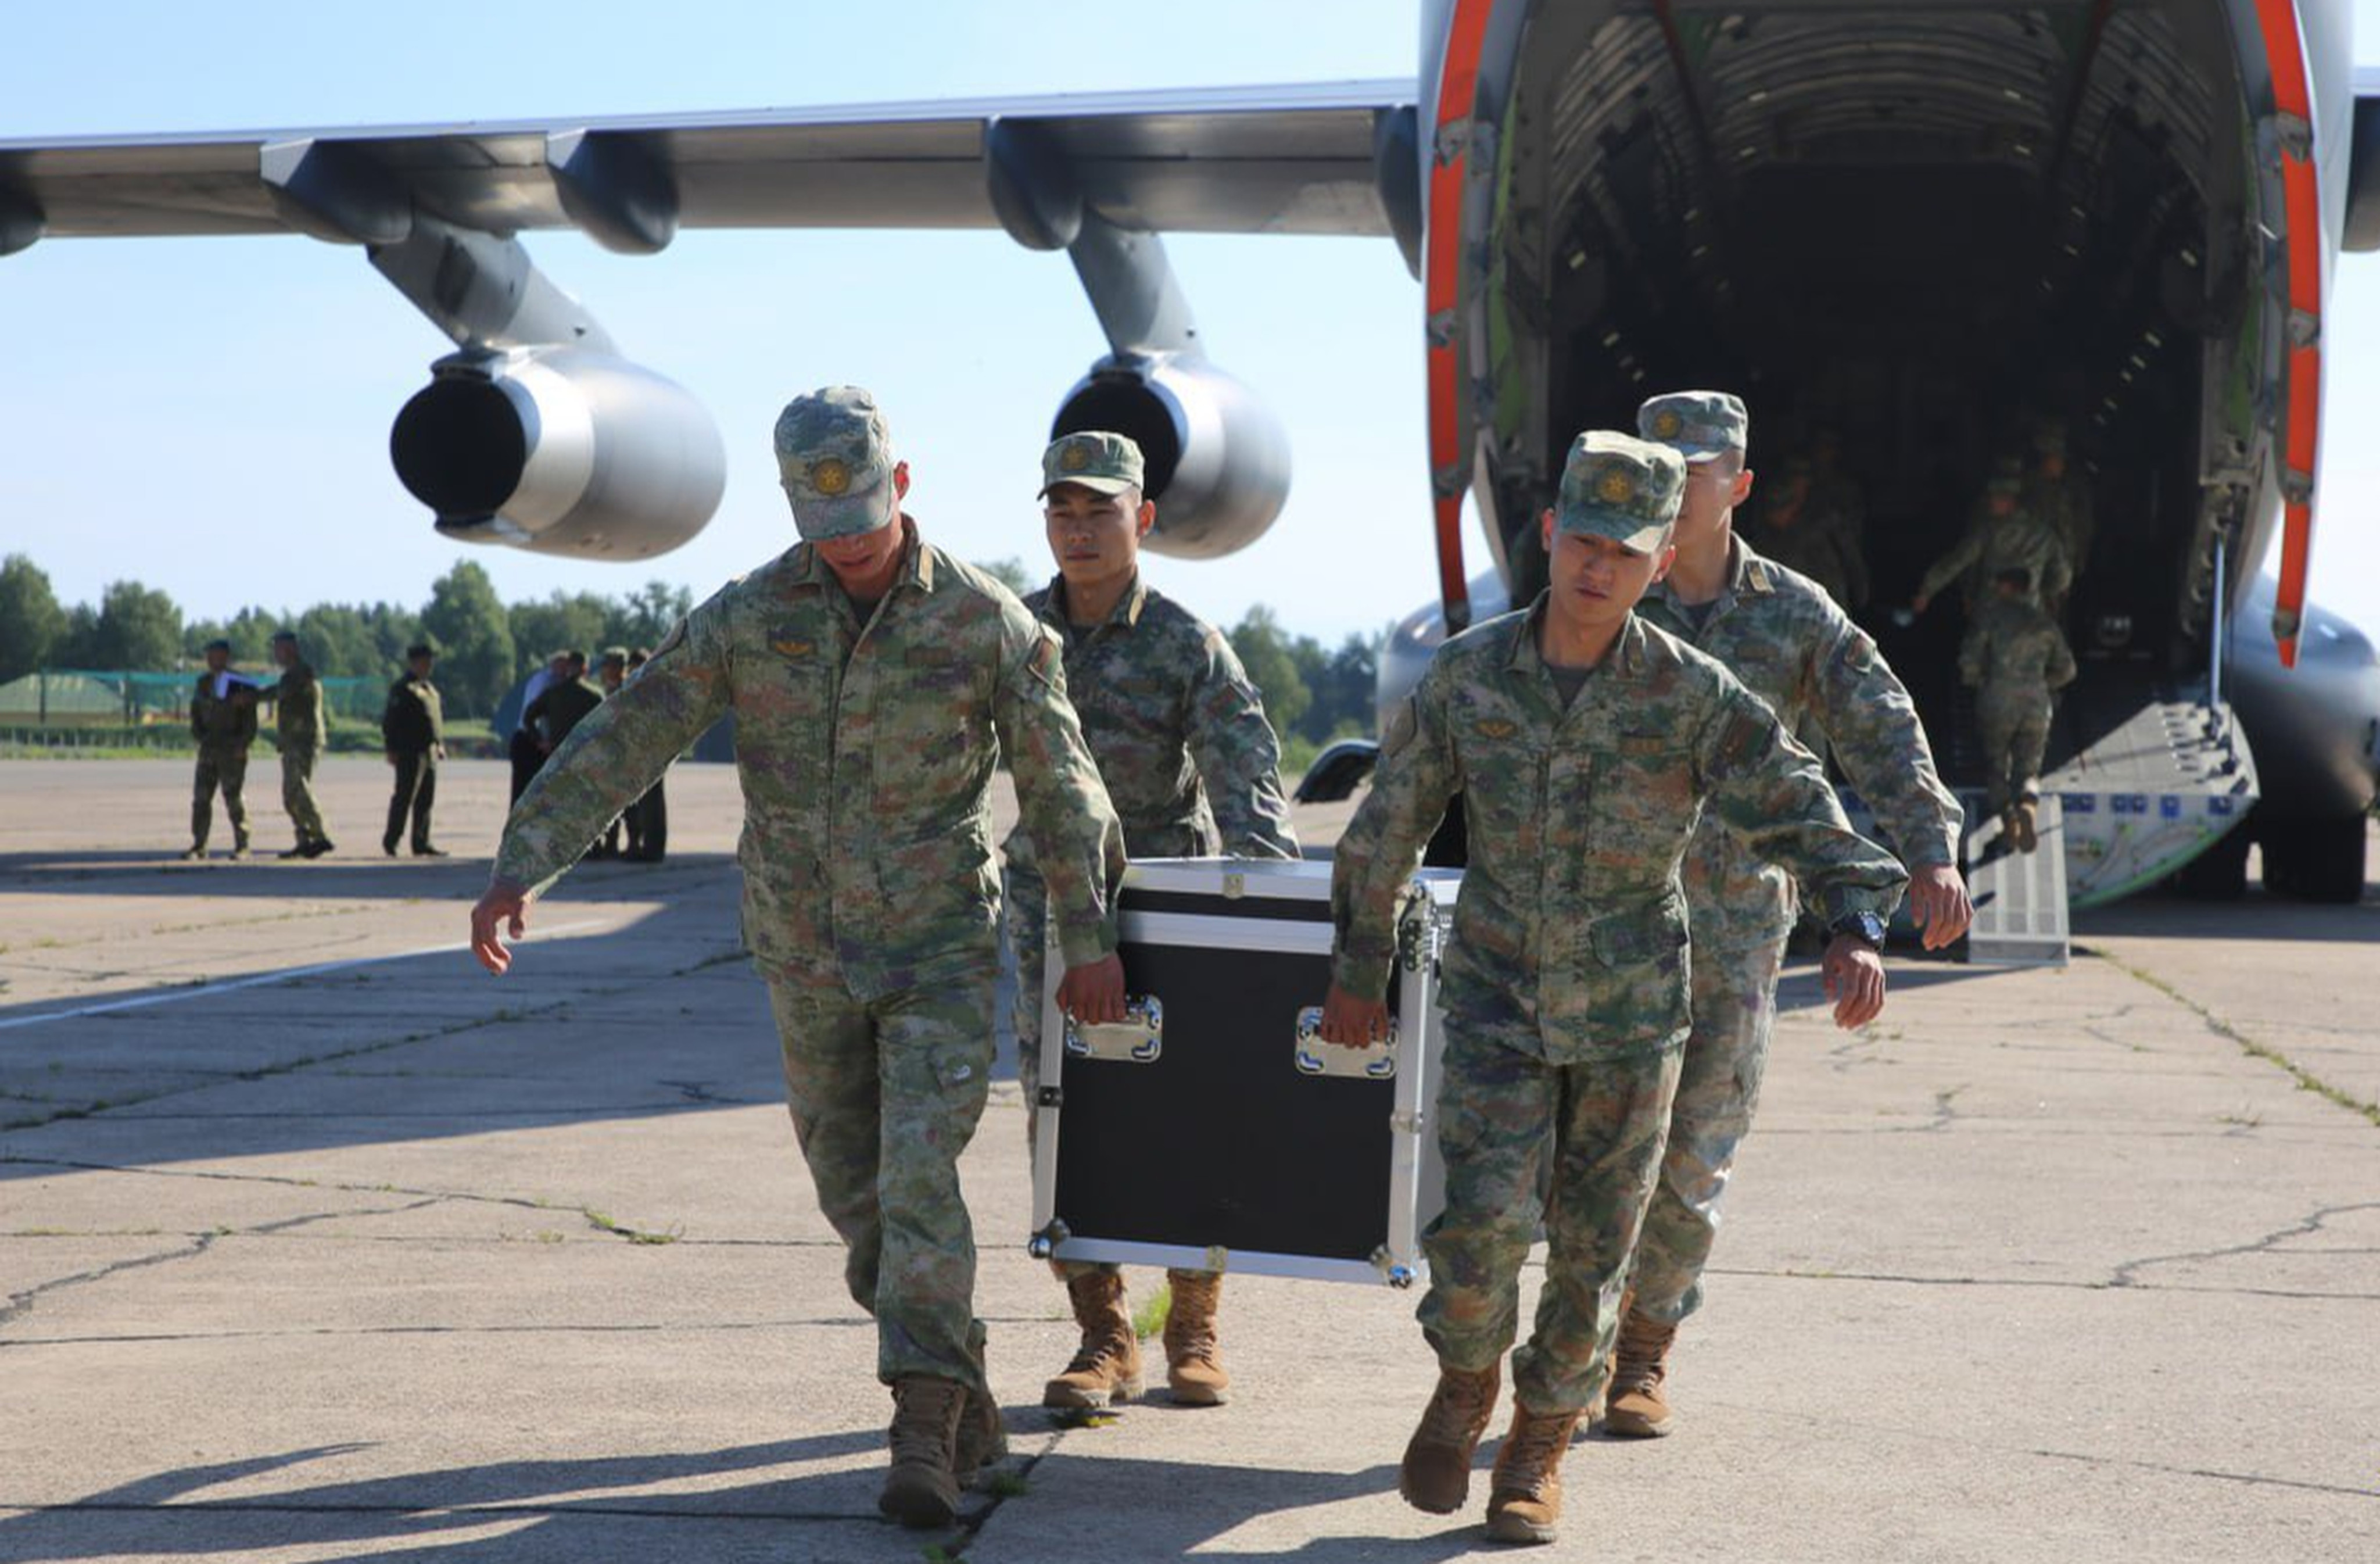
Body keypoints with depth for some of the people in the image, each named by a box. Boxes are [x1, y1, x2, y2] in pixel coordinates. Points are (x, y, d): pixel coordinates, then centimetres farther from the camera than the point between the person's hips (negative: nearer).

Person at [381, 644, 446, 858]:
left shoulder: (430, 689, 19)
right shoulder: (402, 689, -8)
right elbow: (389, 721, -12)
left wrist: (440, 744, 19)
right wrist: (392, 749, -16)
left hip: (429, 751, 9)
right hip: (410, 752, -9)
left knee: (426, 800, 8)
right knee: (405, 797, -6)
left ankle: (421, 843, 13)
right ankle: (390, 841, 3)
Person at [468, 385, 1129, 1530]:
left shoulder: (986, 620, -9)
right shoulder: (747, 616, -6)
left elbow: (1057, 783, -1)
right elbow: (621, 743, -8)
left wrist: (1087, 941, 1)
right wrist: (522, 865, -18)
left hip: (943, 950, -3)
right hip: (808, 958, 3)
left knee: (917, 1176, -15)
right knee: (854, 1189, 10)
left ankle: (924, 1433, -13)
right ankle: (963, 1395, 27)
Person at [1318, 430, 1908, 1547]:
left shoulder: (1692, 695, -12)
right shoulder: (1469, 674, -7)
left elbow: (1802, 812, -15)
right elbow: (1389, 826, 3)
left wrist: (1855, 926, -35)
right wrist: (1356, 973, 9)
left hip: (1631, 1014, 0)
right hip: (1499, 1001, 0)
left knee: (1593, 1247, 6)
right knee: (1485, 1219, -15)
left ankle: (1539, 1450, 28)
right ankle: (1465, 1381, 16)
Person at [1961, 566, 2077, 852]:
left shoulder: (1991, 616, -1)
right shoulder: (2045, 621, 10)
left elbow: (1969, 662, -6)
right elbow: (2066, 670, 13)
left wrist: (1978, 683, 14)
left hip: (1997, 703, -3)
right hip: (2037, 705, 3)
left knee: (1996, 767, 12)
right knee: (2028, 770, 9)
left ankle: (2005, 811, -15)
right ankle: (2028, 806, -23)